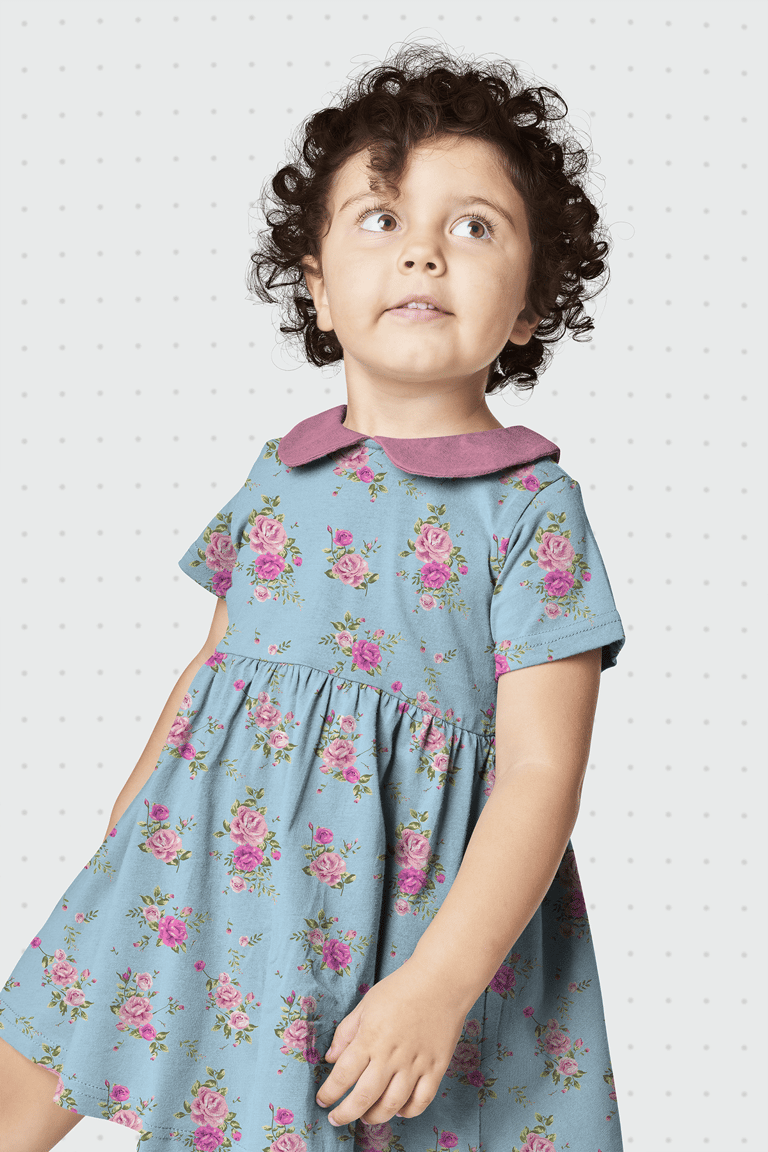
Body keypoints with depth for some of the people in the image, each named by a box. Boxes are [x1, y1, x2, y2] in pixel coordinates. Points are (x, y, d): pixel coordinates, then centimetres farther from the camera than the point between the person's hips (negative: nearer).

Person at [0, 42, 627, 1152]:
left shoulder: (534, 508, -10)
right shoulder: (278, 477, 4)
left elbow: (541, 773, -14)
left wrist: (440, 983, -21)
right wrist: (119, 840, 22)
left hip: (401, 909, -4)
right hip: (214, 866, 5)